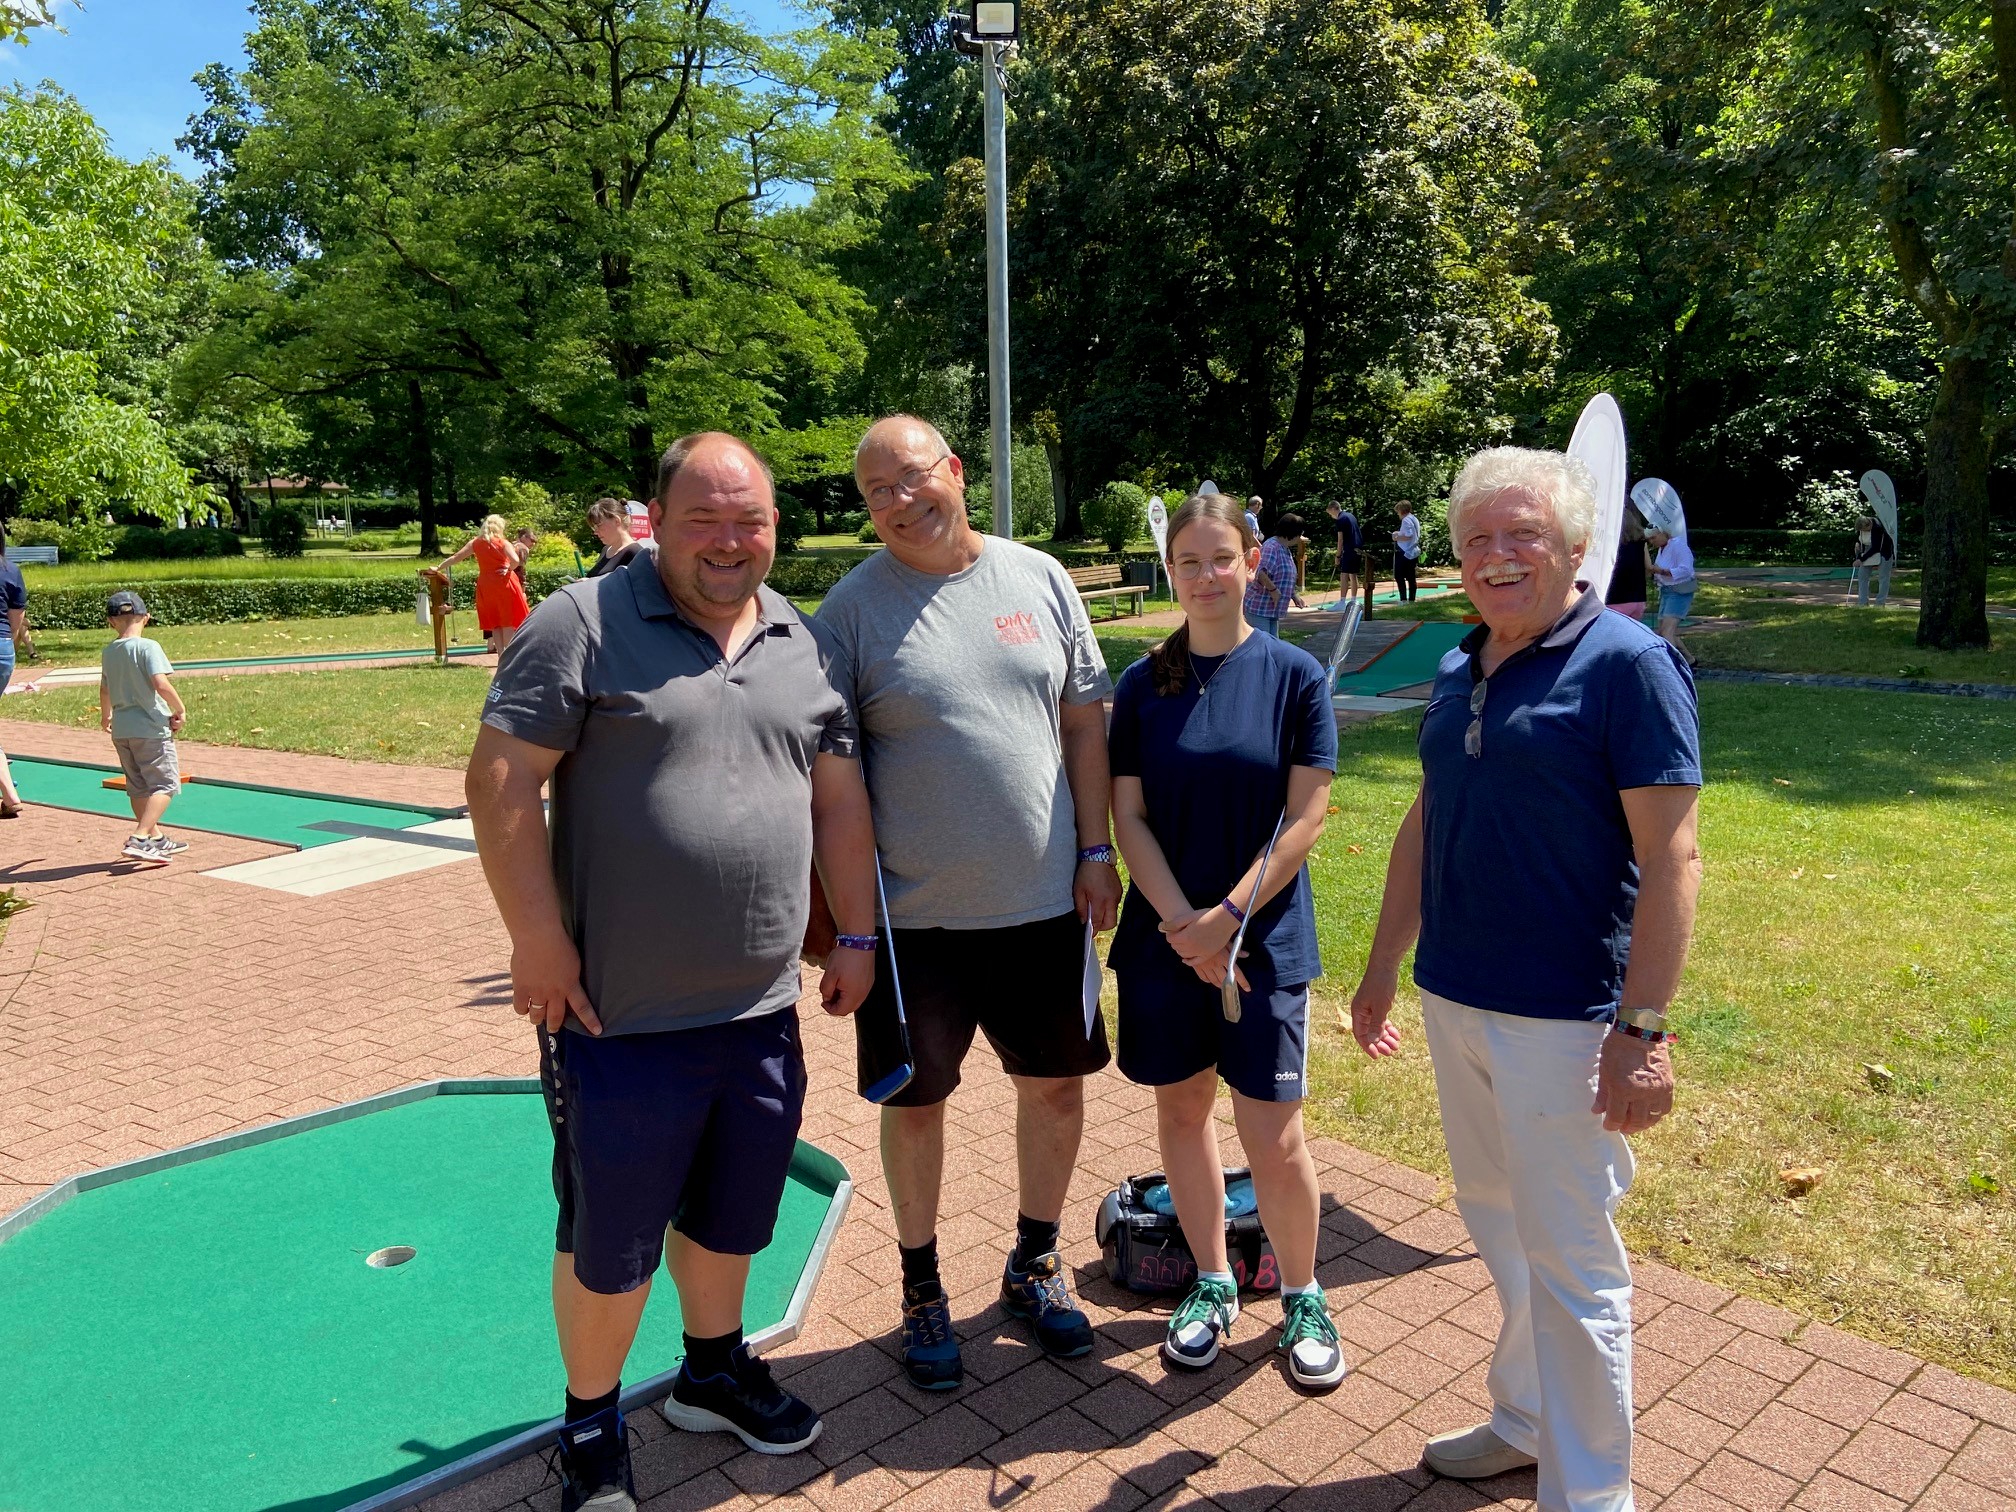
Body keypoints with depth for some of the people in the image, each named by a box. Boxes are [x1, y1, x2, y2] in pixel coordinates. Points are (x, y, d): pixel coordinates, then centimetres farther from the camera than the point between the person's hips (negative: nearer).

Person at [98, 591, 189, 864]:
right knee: (165, 784, -2)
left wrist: (105, 715, 41)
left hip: (120, 729, 7)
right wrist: (179, 710, -9)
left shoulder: (108, 652, 9)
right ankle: (138, 839, -14)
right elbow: (161, 685, -24)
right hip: (150, 728, -7)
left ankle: (156, 839, 26)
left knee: (138, 787, 15)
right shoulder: (147, 647, -13)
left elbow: (105, 690, 23)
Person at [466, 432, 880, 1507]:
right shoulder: (583, 623, -9)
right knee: (611, 1241, 11)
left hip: (762, 1010, 5)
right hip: (622, 1015, -5)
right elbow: (501, 781, -13)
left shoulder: (804, 644, 8)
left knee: (730, 1214, 22)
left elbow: (839, 797, 12)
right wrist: (538, 939, -15)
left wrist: (857, 935, 10)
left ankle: (714, 1369, 47)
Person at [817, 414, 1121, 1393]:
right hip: (915, 913, -3)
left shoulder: (1039, 579, 3)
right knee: (916, 1102, 10)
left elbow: (1084, 724, 7)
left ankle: (1034, 1266, 38)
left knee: (1056, 1086, 14)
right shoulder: (853, 606, -6)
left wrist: (1095, 850, 2)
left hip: (1044, 902, 3)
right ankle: (921, 1289, 33)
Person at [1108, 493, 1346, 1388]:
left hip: (1264, 938, -2)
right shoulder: (1143, 685, 1)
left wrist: (1229, 917, -13)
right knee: (1182, 1111, 13)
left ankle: (1301, 1298, 25)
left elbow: (1305, 817, -7)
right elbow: (1129, 819, -1)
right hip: (1165, 937, 3)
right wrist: (1184, 925, -11)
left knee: (1273, 1139, 0)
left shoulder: (1293, 676, -4)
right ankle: (1212, 1284, 33)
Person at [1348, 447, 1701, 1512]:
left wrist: (1641, 1028, -20)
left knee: (1570, 1262, 5)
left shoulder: (1627, 663, -12)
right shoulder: (1459, 670, 9)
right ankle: (1523, 1419, 40)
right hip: (1452, 1001, 7)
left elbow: (1669, 854, -16)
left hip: (1562, 1016, -7)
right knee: (1496, 1227, 20)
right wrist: (1381, 968, 17)